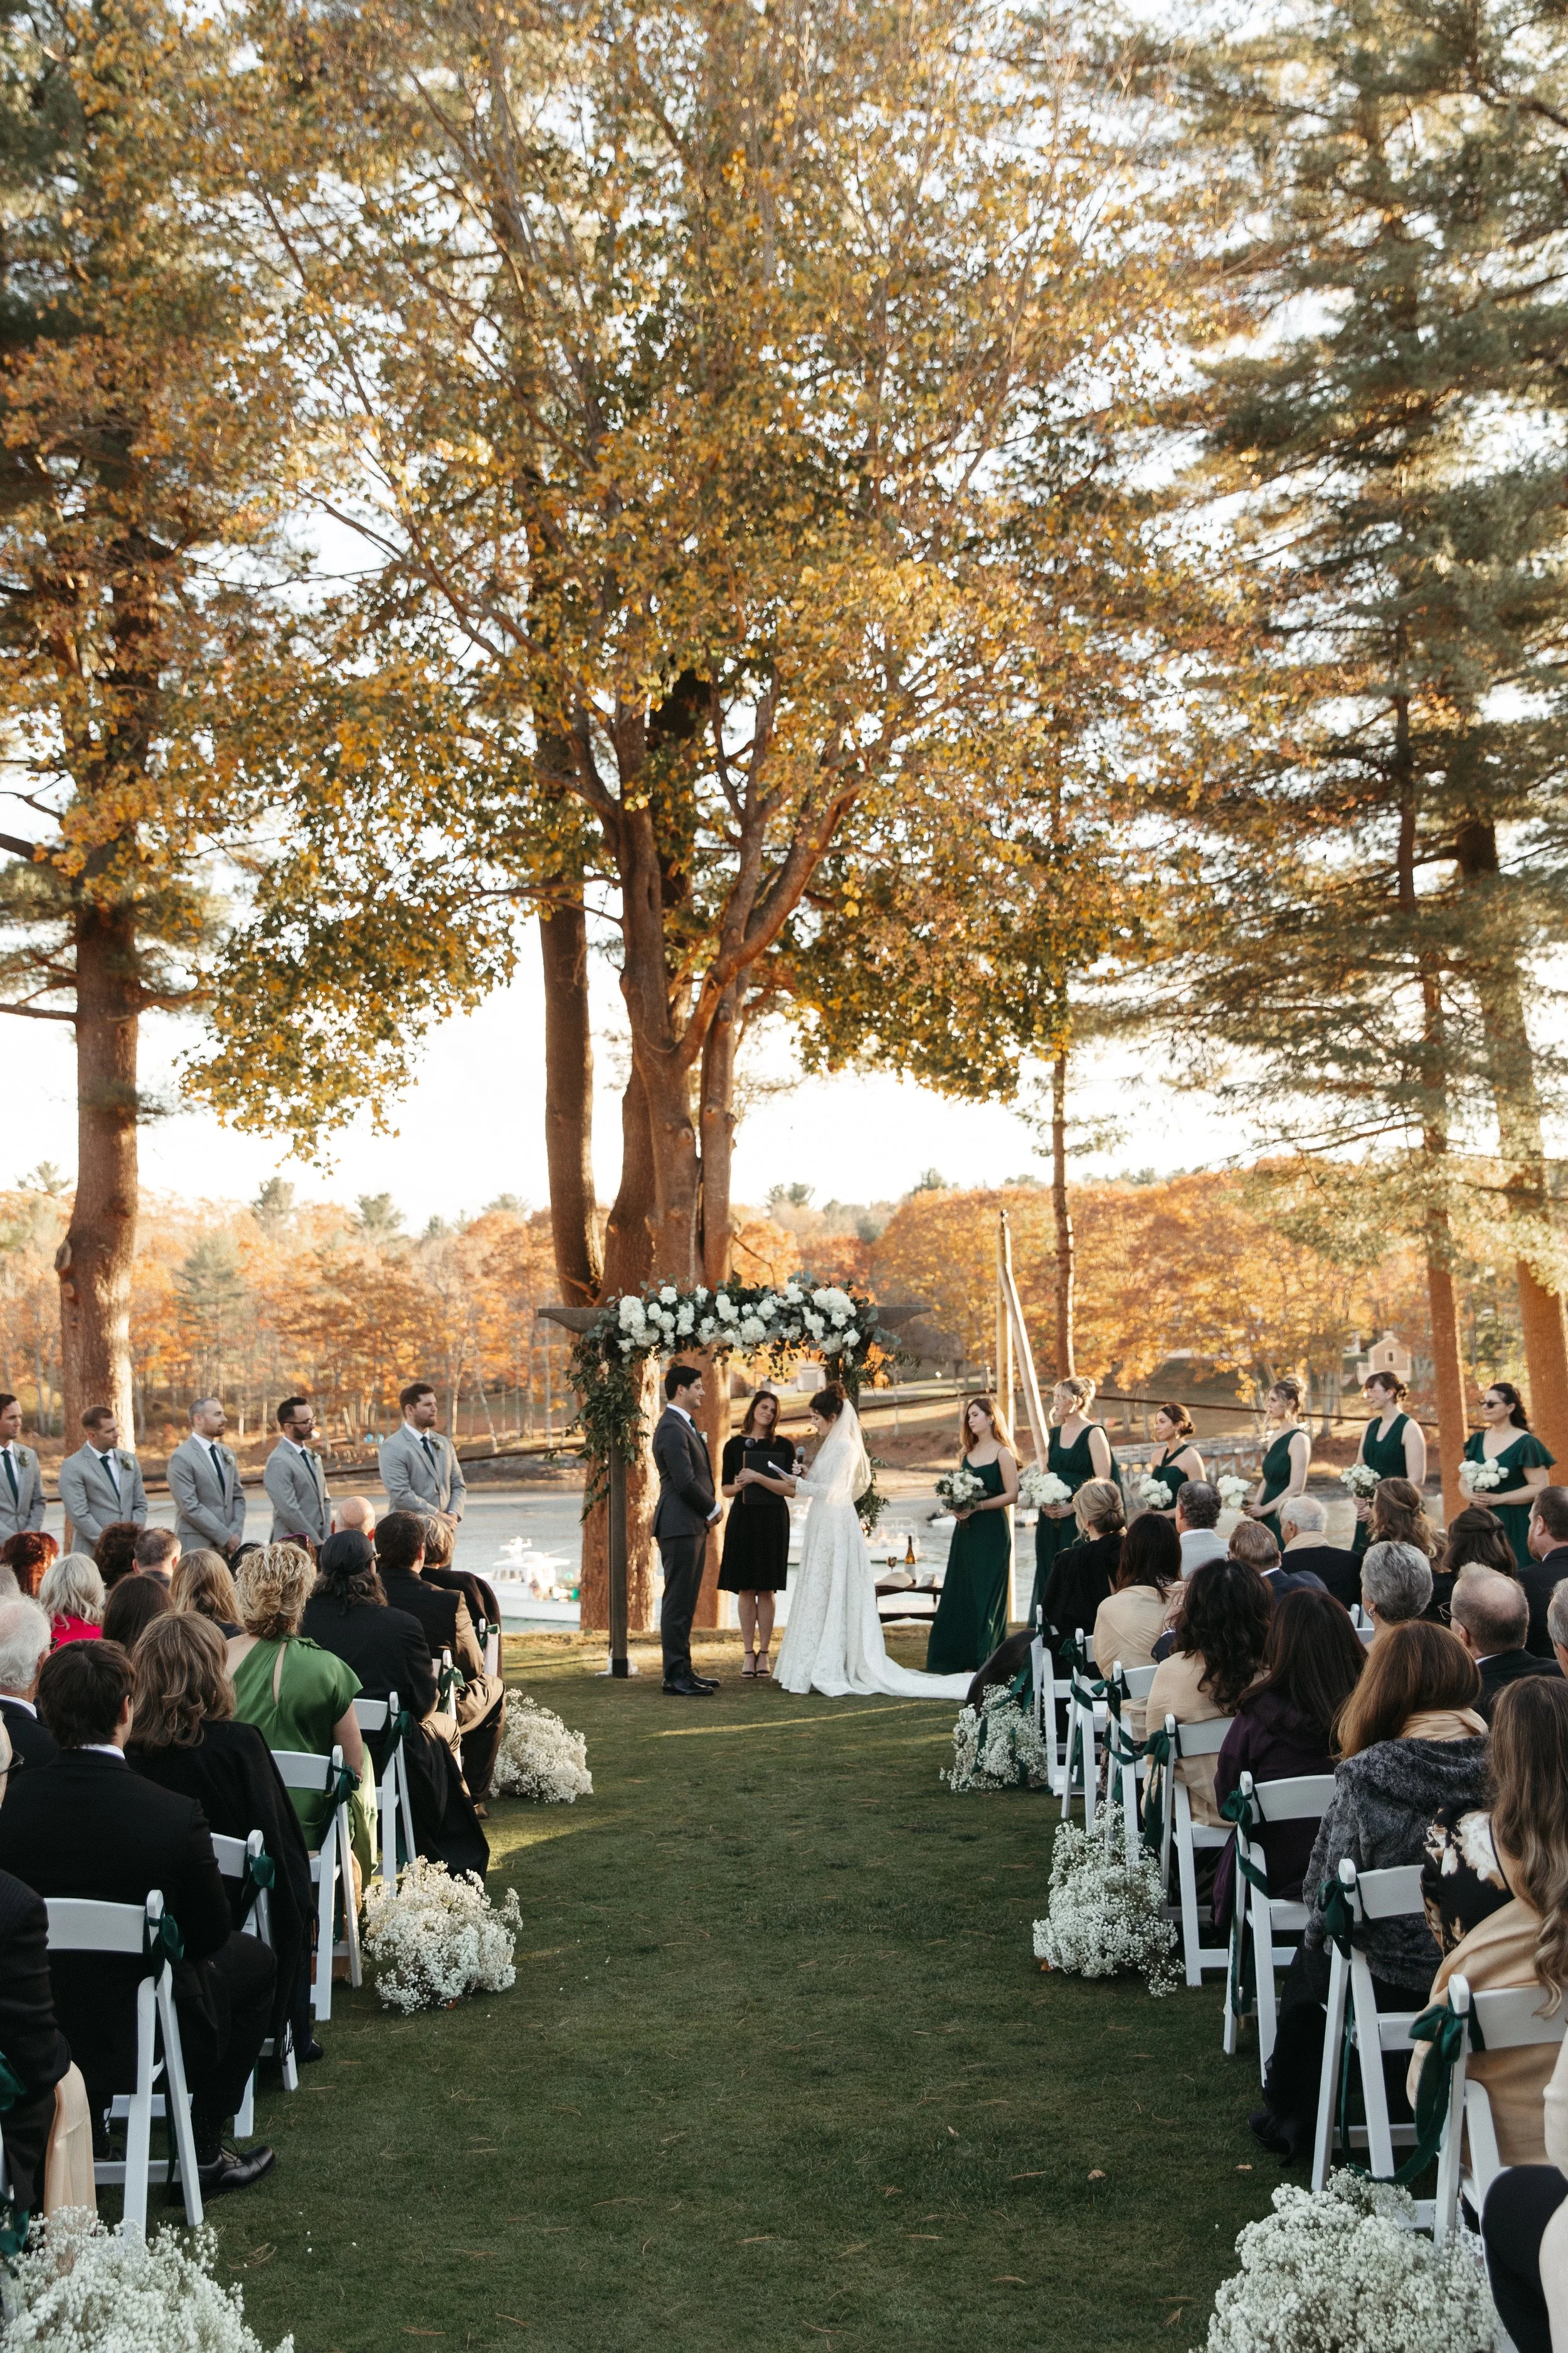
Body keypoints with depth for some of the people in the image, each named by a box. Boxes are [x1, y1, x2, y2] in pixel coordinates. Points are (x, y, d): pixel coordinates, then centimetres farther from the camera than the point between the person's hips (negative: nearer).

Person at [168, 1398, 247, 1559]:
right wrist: (226, 1538, -12)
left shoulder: (227, 1453, 15)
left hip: (229, 1546, 6)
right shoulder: (181, 1458, -8)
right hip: (196, 1546, -6)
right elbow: (190, 1507, -13)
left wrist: (236, 1534, 0)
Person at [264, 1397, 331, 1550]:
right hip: (294, 1545, -7)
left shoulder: (312, 1455, 15)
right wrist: (318, 1544, -12)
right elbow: (289, 1511, -17)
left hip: (320, 1540, 7)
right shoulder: (278, 1462, -12)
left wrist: (326, 1539, 4)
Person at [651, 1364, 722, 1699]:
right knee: (678, 1601, -7)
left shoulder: (684, 1425, 18)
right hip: (680, 1526, -11)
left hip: (693, 1525, 11)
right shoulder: (672, 1428, -16)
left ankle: (683, 1670, 19)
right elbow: (685, 1482, -21)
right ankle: (675, 1676, -4)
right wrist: (713, 1509, -7)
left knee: (686, 1602, 13)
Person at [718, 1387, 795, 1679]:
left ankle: (764, 1653, 4)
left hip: (773, 1519, 0)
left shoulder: (783, 1445, 7)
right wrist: (739, 1485, -14)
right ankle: (749, 1653, 6)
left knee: (766, 1589, -1)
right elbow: (725, 1490, 7)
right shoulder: (734, 1445, 8)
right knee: (745, 1589, 0)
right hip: (743, 1518, 1)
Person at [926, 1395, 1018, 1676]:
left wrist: (977, 1506, -17)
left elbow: (1012, 1495, -11)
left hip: (991, 1530, -7)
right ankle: (955, 1656, 11)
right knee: (958, 1592, 6)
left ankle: (986, 1659, 5)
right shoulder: (966, 1453, 14)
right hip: (965, 1530, 7)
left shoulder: (1002, 1453, -6)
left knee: (986, 1594, -2)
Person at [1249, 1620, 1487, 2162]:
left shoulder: (1366, 1775, -21)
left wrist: (1322, 1927, 7)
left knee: (1310, 1959, 29)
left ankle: (1289, 2118, 44)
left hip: (1392, 1980, -4)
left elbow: (1327, 1894, -15)